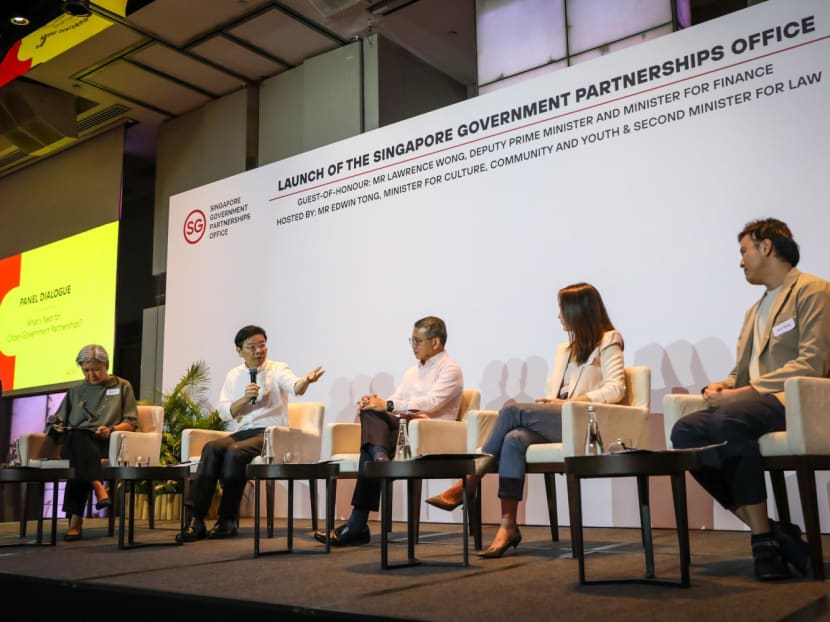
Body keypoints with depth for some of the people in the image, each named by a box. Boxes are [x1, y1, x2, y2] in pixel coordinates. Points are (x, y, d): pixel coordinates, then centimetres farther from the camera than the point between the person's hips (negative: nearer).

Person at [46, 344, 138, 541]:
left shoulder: (122, 386, 17)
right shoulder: (75, 391, 26)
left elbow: (131, 423, 9)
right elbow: (57, 420, 24)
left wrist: (111, 430, -11)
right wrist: (57, 427, -1)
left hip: (106, 444, -2)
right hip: (73, 442, 2)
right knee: (78, 436, -35)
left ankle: (76, 521, -41)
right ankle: (98, 487, -49)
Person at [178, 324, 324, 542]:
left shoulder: (278, 369, 2)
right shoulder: (233, 375, 15)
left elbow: (295, 387, -21)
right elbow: (224, 413, 7)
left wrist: (307, 380, -45)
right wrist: (245, 398, -11)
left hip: (270, 434, -4)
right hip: (240, 432, 4)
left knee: (235, 452, -32)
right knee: (211, 448, -27)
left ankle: (227, 521, -20)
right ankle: (195, 519, -29)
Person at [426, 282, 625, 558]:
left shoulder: (608, 342, 9)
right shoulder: (564, 349, 31)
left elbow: (615, 389, -6)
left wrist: (569, 402, -13)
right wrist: (548, 403, 0)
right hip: (556, 422, 6)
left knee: (513, 409, -26)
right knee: (514, 439, -29)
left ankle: (465, 486, -22)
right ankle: (508, 526, -35)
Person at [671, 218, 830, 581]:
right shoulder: (755, 311, 27)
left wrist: (744, 391, -18)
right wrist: (720, 387, -2)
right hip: (754, 402, 8)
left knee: (727, 421, -37)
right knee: (685, 431, -21)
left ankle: (765, 537, -23)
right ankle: (768, 531, -17)